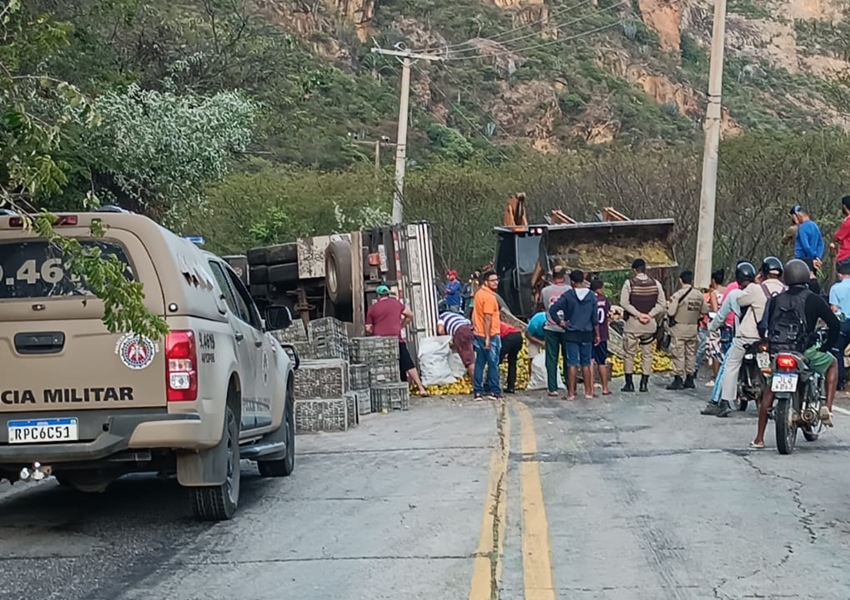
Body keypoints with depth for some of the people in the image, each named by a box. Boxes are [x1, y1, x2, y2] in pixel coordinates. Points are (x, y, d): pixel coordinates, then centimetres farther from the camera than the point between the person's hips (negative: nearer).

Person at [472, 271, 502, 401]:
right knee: (493, 364, 1)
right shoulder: (489, 297, -16)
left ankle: (478, 392, 9)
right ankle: (494, 391, 5)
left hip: (478, 334, 8)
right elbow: (487, 318, -21)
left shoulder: (479, 293, 11)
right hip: (490, 335, -8)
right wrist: (488, 338, -22)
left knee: (480, 363, 9)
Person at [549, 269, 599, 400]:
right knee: (586, 363, 11)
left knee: (572, 363, 0)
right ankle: (588, 391, 15)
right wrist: (597, 334, 9)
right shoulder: (591, 296, -1)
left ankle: (571, 392, -1)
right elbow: (595, 318, 2)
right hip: (587, 334, 2)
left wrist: (560, 322, -2)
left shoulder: (568, 295, -8)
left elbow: (552, 310, -14)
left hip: (571, 334, -2)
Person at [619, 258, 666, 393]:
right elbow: (662, 304, -1)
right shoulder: (655, 284, 1)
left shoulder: (629, 283, -8)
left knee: (629, 353, 6)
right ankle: (644, 383, 8)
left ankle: (629, 383, 8)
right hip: (650, 324, 3)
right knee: (647, 354, 9)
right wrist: (650, 315, -6)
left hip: (632, 322, -3)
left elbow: (624, 302, -13)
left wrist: (638, 314, -10)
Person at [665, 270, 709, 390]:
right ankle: (689, 379, 18)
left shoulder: (678, 294, -15)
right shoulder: (699, 295, 2)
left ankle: (678, 379, -1)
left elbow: (670, 312, -19)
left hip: (679, 327, -5)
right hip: (693, 328, 5)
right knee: (690, 353, 14)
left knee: (678, 354, -1)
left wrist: (670, 318, 2)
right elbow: (705, 311, 8)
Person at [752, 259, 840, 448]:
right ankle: (827, 408, 11)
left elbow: (765, 327, 11)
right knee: (832, 364, 26)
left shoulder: (776, 300, 7)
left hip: (777, 352, 3)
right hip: (805, 352, -3)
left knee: (769, 391, 18)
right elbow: (834, 324, -6)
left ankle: (759, 438, 15)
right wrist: (826, 346, 6)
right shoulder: (813, 300, -2)